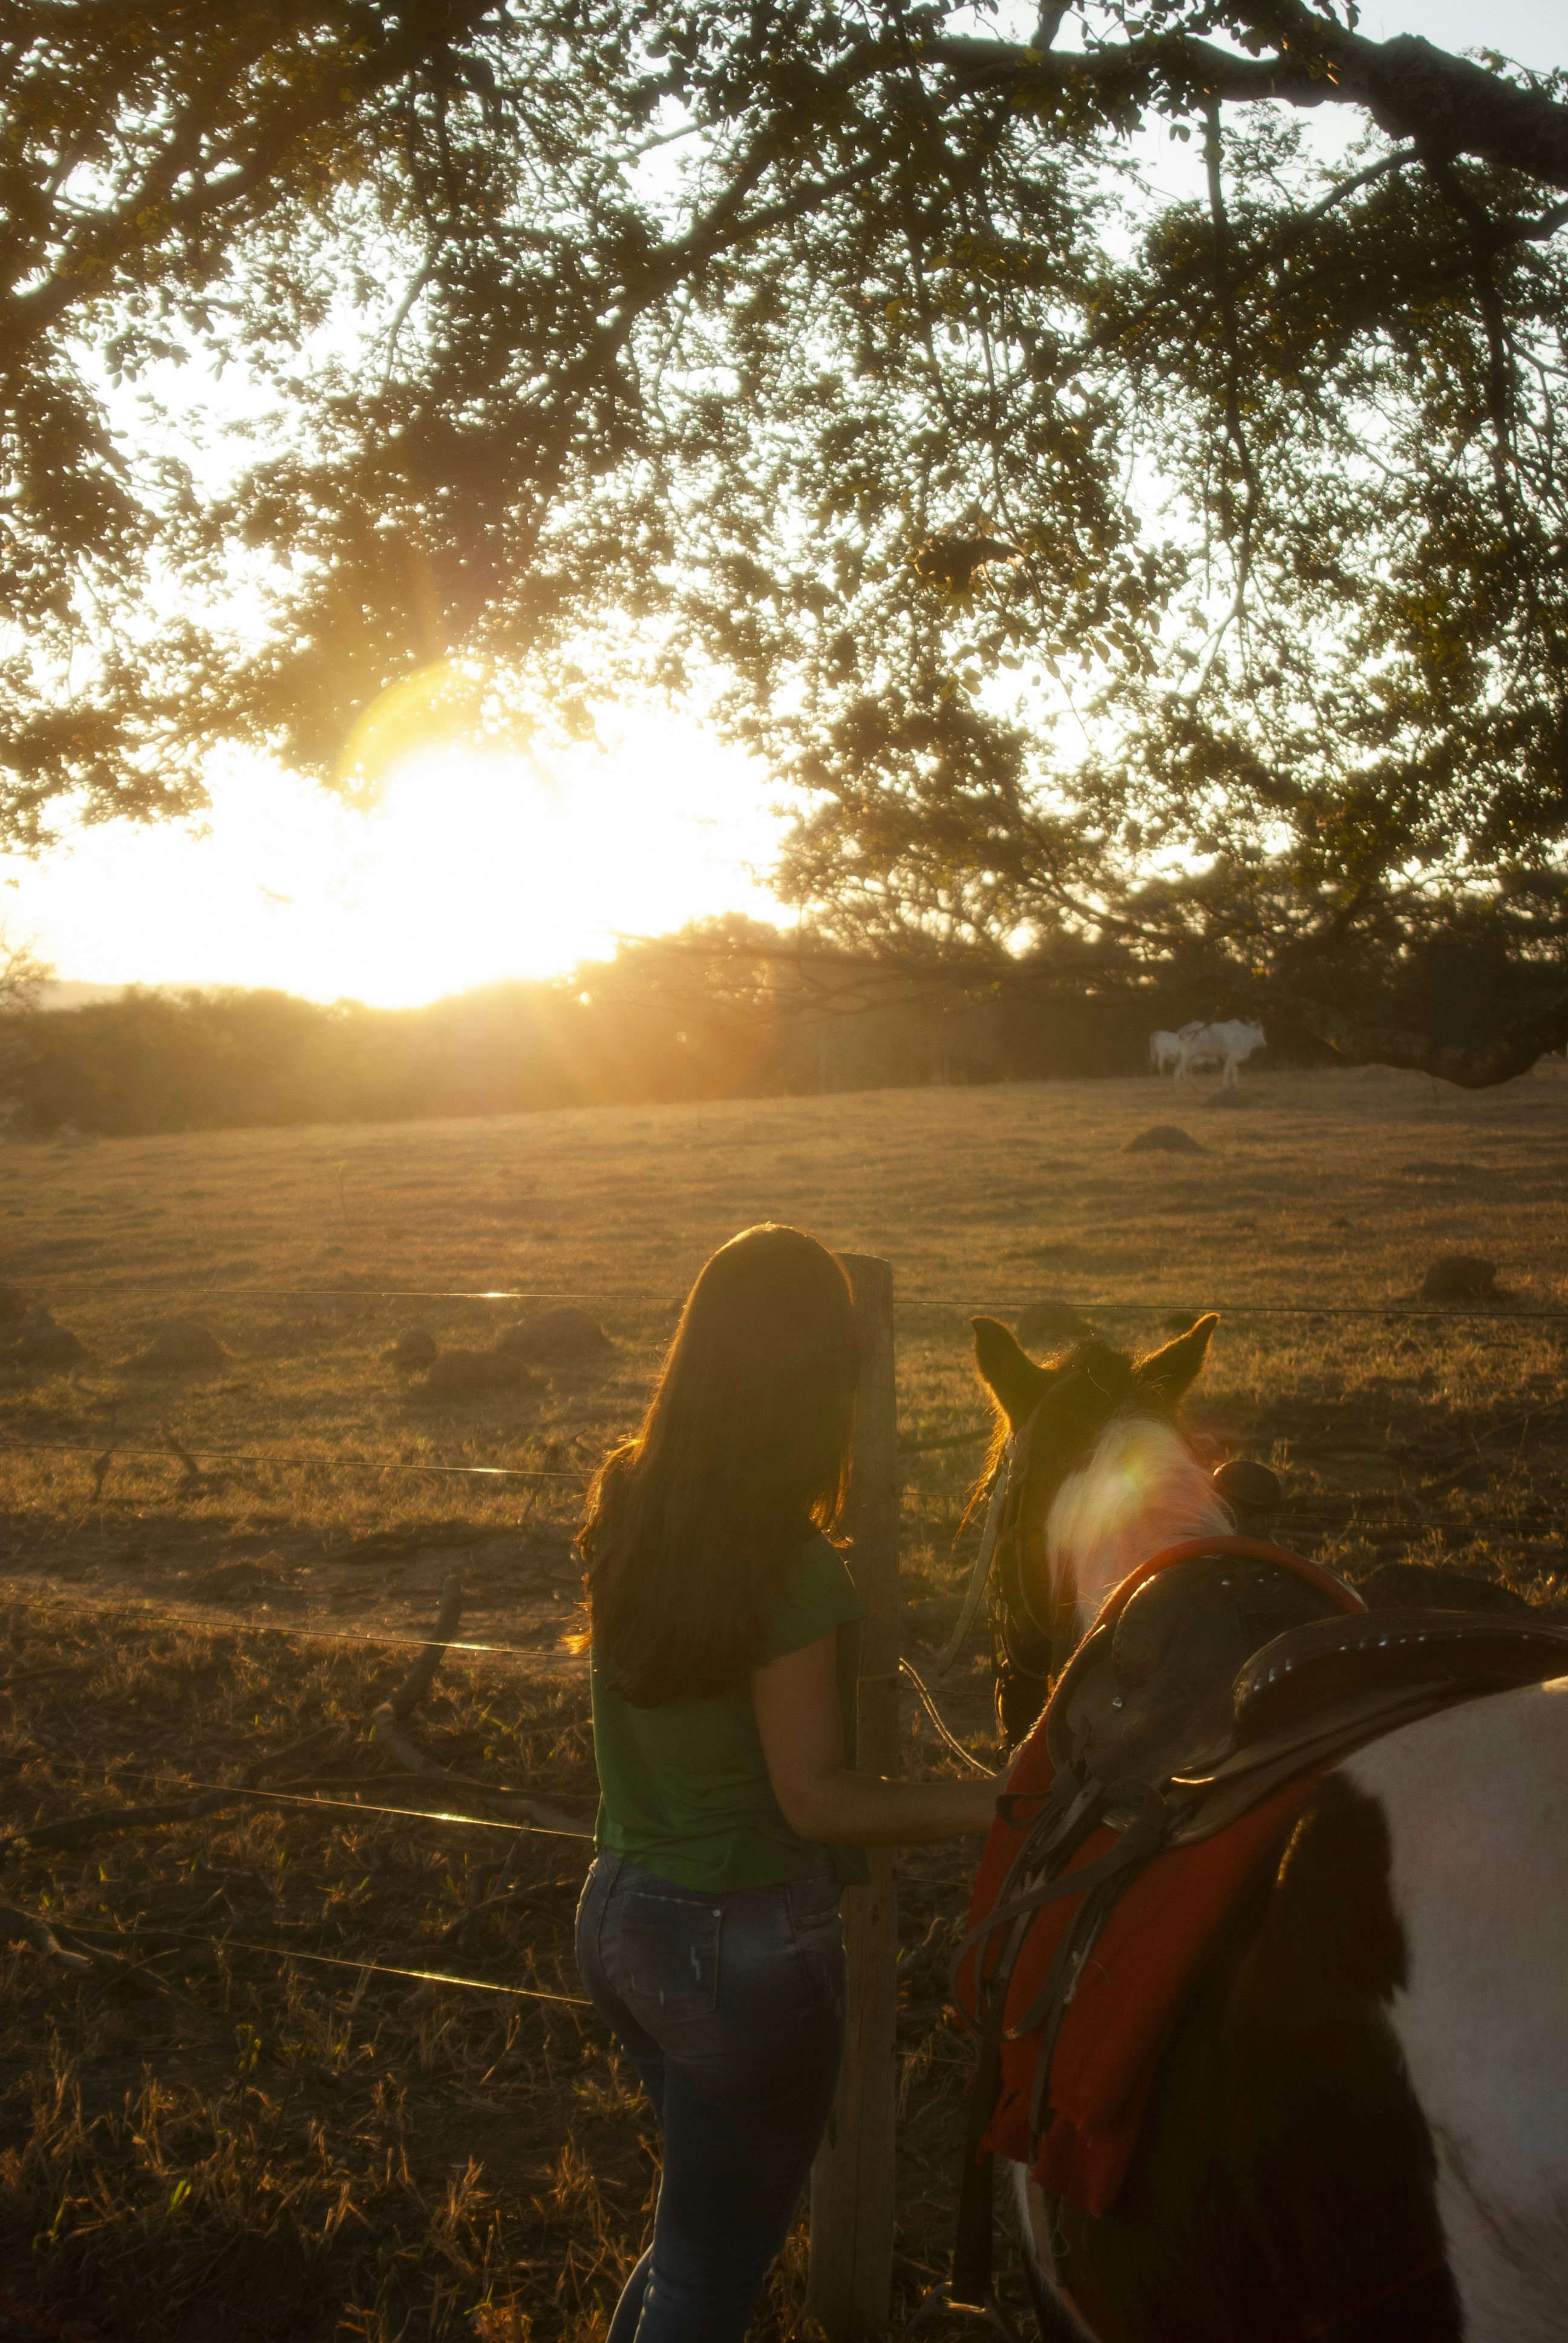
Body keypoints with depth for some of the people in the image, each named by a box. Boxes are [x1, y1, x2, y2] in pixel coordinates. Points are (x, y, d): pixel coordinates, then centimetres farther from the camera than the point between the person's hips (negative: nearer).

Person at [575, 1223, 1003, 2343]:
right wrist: (1000, 1800, -18)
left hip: (619, 1916, 7)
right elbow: (815, 1799, -22)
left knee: (710, 2215, 30)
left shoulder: (624, 1506, -4)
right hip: (746, 1946, -7)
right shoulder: (792, 1569, -26)